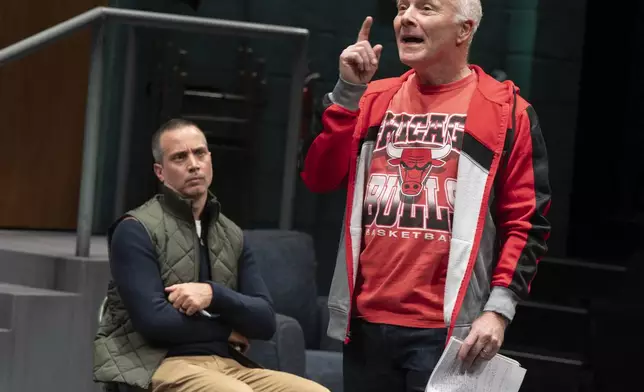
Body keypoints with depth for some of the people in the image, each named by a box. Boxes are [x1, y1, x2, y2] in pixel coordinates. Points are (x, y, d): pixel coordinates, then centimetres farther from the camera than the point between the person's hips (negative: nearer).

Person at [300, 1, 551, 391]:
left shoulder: (505, 110, 0)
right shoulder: (376, 98, 14)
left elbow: (526, 222, -2)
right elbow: (320, 178, 4)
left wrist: (500, 307, -12)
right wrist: (348, 91, -4)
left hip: (446, 330, -5)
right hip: (366, 324, 5)